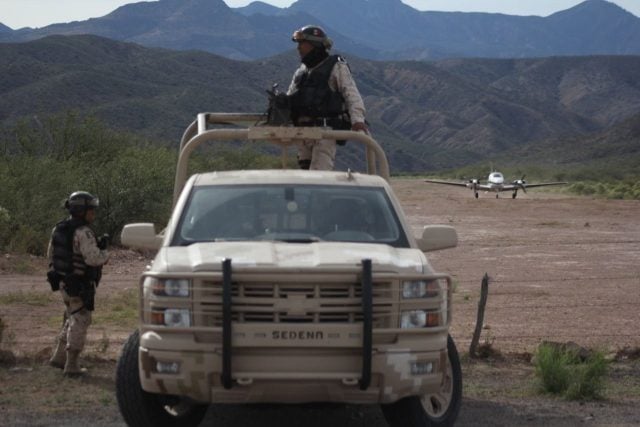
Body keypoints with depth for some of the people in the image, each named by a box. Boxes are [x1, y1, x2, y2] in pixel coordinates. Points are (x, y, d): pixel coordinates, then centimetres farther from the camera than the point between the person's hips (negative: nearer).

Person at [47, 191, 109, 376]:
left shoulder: (59, 229, 6)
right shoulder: (83, 233, -21)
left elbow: (51, 254, 16)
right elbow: (93, 258, -30)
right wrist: (105, 254, -9)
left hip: (64, 282, 8)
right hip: (79, 286, -8)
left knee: (72, 319, 23)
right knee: (80, 322, 1)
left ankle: (59, 357, 27)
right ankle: (72, 365, 3)